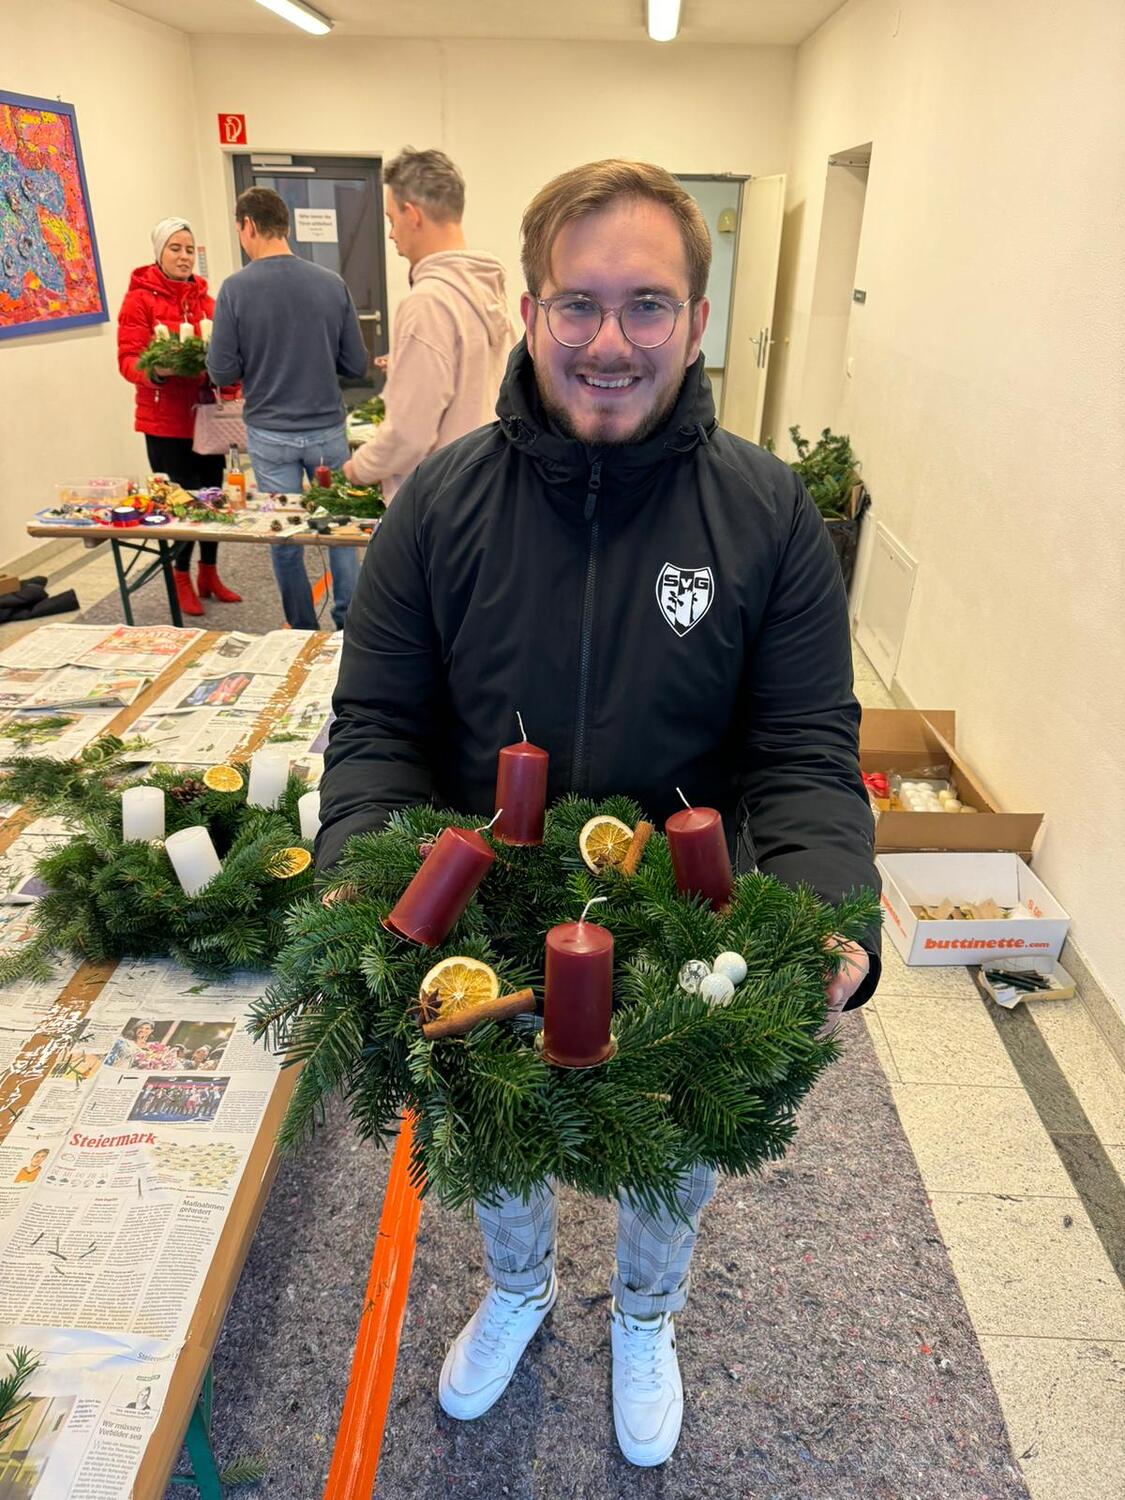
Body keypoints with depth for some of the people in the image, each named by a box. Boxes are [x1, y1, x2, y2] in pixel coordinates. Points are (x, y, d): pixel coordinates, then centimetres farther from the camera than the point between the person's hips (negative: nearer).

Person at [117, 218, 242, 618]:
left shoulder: (205, 298, 12)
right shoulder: (139, 298, -3)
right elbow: (129, 360, -9)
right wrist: (156, 371, -30)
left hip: (208, 413, 5)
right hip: (165, 419, -5)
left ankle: (209, 575, 22)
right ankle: (181, 579, 15)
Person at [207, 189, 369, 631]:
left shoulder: (236, 288, -9)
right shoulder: (332, 284, -4)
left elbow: (222, 372, -8)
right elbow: (357, 364, 0)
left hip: (269, 434, -1)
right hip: (327, 428, 2)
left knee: (284, 539, 11)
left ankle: (303, 631, 21)